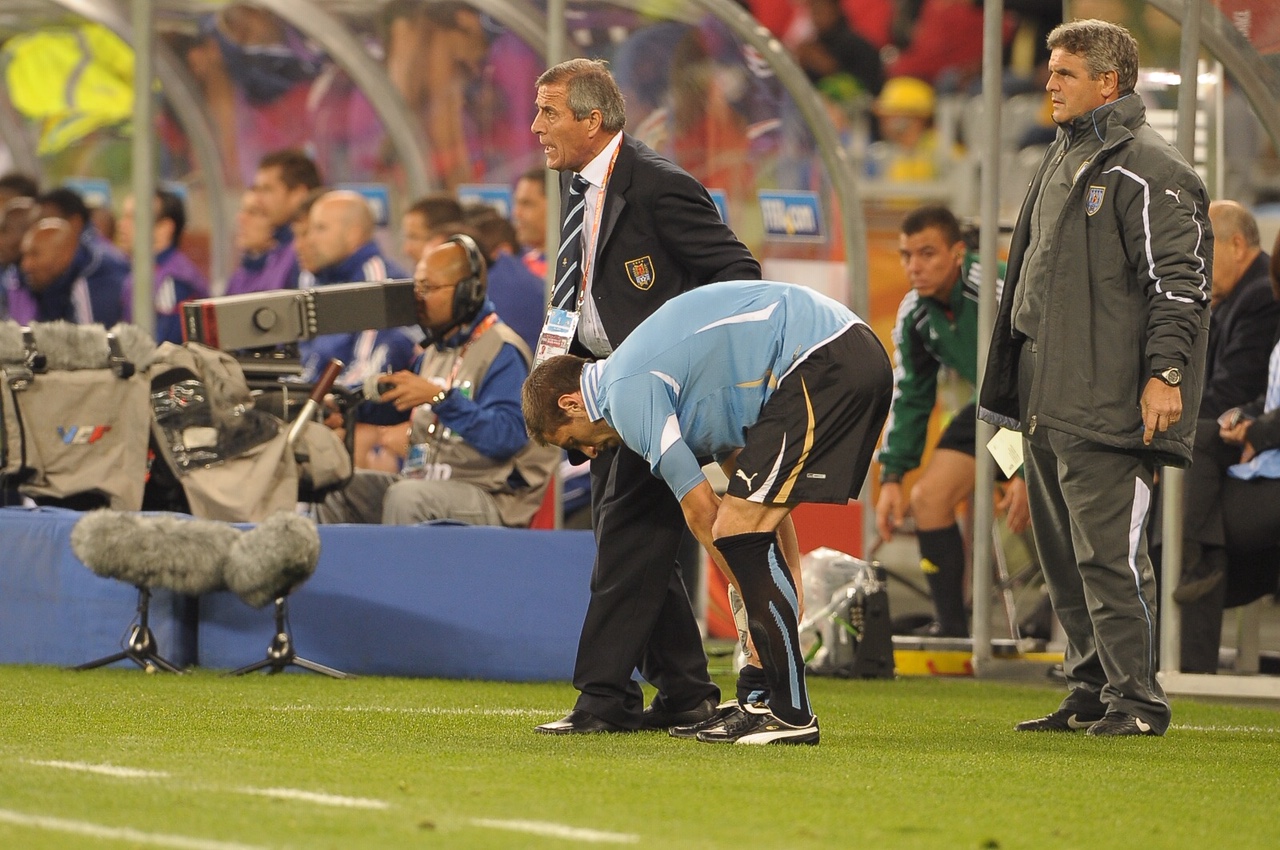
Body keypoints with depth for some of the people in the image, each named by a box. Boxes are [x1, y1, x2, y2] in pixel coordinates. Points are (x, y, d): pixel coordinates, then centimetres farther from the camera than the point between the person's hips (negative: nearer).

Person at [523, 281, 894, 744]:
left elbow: (701, 511, -3)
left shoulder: (628, 393, -5)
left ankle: (791, 715, -8)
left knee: (741, 532, -9)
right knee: (751, 528, 16)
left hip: (822, 364, -10)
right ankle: (777, 702, 18)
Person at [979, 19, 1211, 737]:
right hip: (1048, 403, 10)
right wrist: (1014, 388, 25)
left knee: (1108, 554, -10)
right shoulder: (1063, 161, 19)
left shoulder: (1149, 171, -9)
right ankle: (1092, 694, 19)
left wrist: (1164, 371, -22)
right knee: (1065, 557, 12)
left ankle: (1136, 701, -5)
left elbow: (1179, 280, -14)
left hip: (1108, 407, -10)